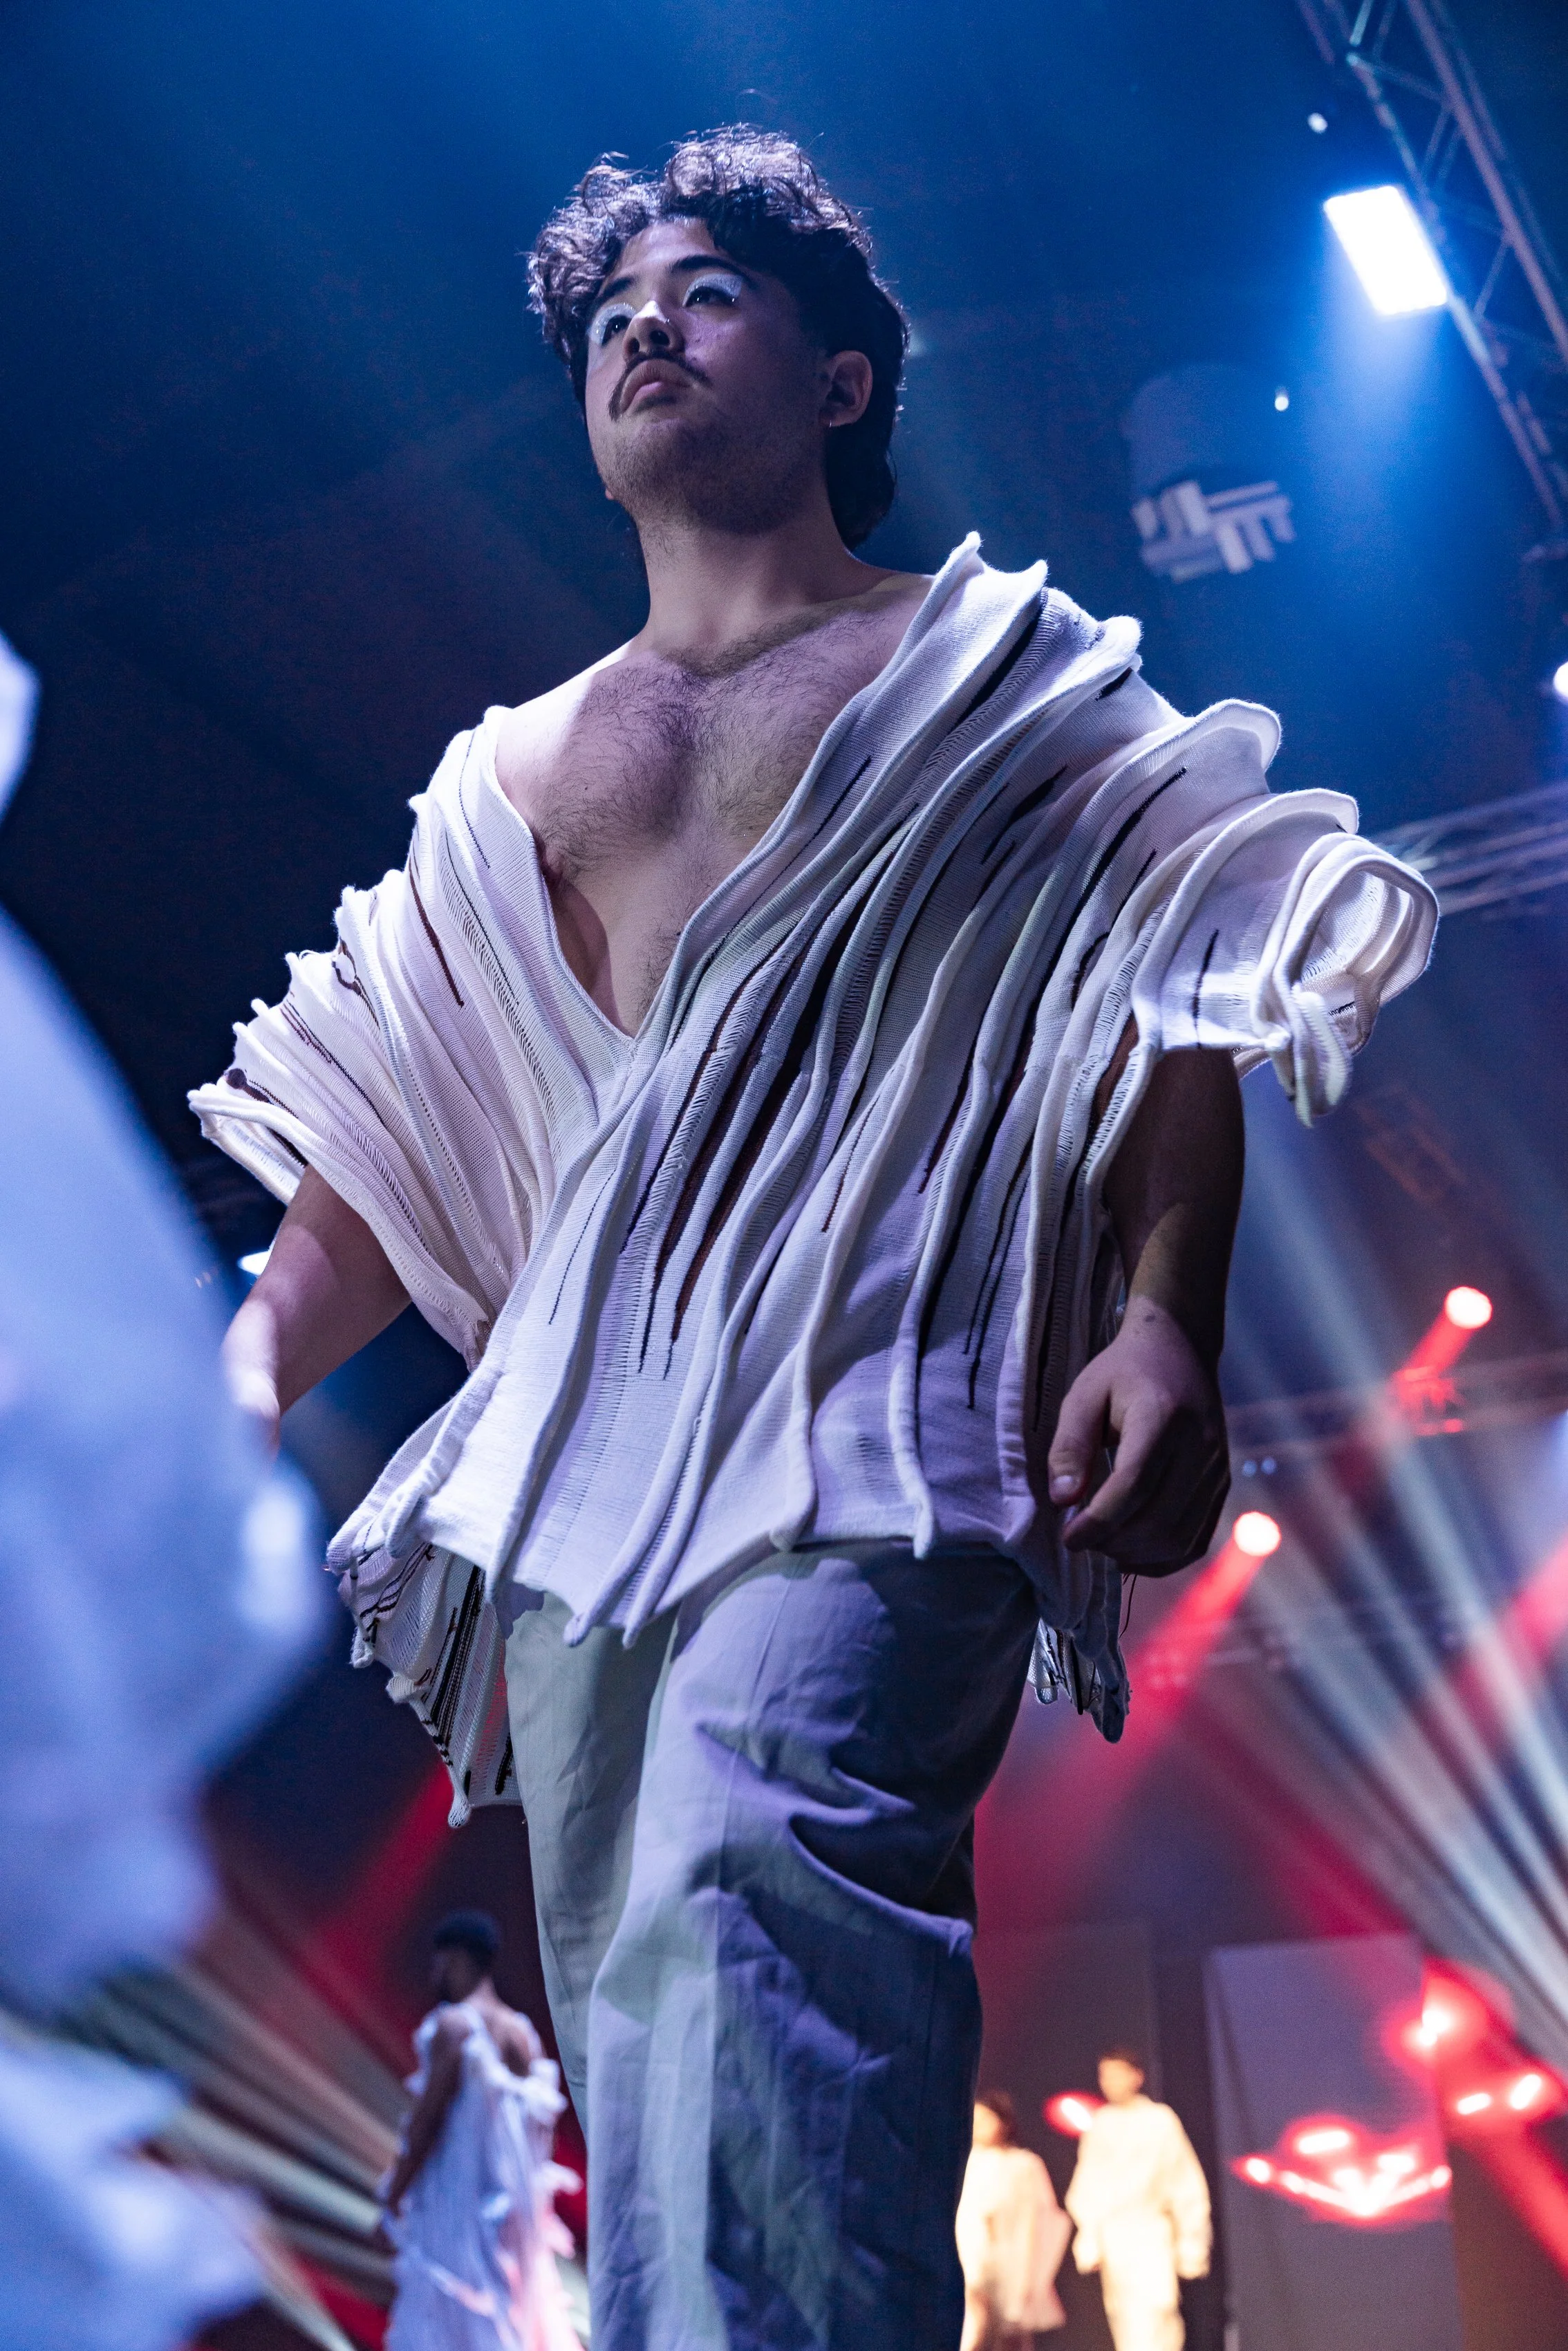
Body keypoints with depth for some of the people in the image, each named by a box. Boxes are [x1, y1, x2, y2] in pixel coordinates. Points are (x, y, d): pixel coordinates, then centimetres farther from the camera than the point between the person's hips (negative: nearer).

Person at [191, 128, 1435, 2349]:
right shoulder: (513, 773, 26)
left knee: (748, 1877, -27)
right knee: (631, 2007, 2)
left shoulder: (998, 662, 15)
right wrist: (224, 1388, 7)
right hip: (579, 1450, 5)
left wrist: (1163, 1323, -14)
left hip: (868, 1427, -5)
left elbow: (1178, 992, 2)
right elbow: (388, 1136, 22)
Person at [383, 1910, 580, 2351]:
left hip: (454, 2192, -7)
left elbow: (428, 2116, -16)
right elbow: (538, 2121, 12)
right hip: (508, 2203, 8)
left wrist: (395, 2190, -8)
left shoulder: (452, 2025, -13)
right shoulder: (520, 2031, 10)